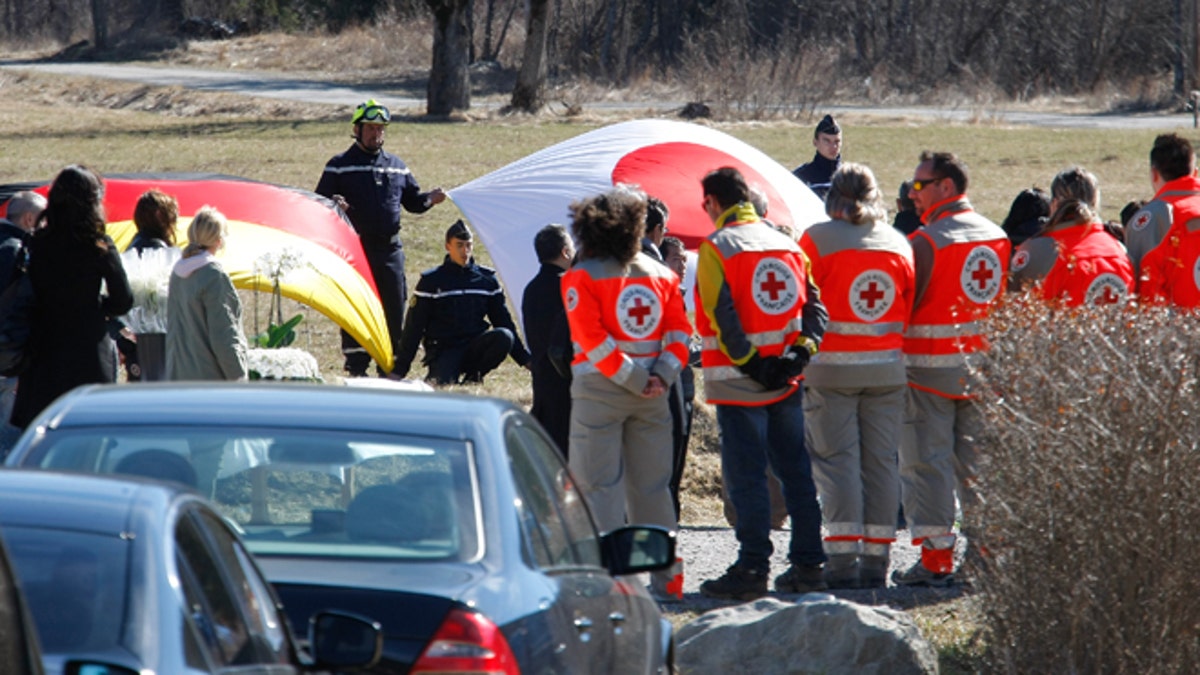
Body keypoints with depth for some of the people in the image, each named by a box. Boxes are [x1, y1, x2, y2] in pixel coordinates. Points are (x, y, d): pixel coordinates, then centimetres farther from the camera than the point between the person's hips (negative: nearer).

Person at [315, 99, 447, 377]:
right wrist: (333, 205, -23)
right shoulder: (339, 166, 3)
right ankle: (356, 369, 2)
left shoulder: (396, 166, 16)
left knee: (394, 311, 5)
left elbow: (412, 200, 20)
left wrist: (429, 198, -1)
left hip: (390, 249, 4)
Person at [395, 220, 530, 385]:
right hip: (444, 351, -3)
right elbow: (414, 327, 0)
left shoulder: (487, 279, 9)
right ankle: (437, 373, 6)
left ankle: (472, 376, -4)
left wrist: (525, 359, 9)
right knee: (444, 383, -33)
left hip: (474, 349, 3)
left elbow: (504, 321, 15)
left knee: (504, 337, -26)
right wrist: (400, 370, -6)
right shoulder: (431, 281, 0)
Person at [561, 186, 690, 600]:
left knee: (598, 484, -1)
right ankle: (662, 577, 12)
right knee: (651, 484, 11)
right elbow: (679, 332, 2)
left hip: (600, 390, -5)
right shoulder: (660, 274, 10)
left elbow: (592, 340, -13)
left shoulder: (581, 278, -5)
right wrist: (661, 376, -5)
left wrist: (634, 379, -12)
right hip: (652, 395, 5)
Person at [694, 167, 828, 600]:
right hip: (786, 380, 6)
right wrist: (800, 353, -3)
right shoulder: (787, 246, 11)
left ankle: (753, 568, -4)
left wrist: (750, 362, -12)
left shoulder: (715, 249, -8)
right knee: (795, 470, 11)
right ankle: (808, 563, 13)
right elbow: (815, 307, 6)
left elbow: (723, 316, -16)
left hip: (739, 381, -6)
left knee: (746, 475, -3)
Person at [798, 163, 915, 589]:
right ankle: (876, 560, 8)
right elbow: (908, 312, 10)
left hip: (833, 366, -4)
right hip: (887, 367, 4)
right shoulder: (899, 244, 7)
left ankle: (842, 557, -7)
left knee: (837, 458, -1)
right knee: (881, 460, 7)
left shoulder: (818, 239, -6)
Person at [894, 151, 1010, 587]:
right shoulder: (997, 237, 8)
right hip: (982, 364, 7)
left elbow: (903, 306, -14)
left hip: (931, 365, -7)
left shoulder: (925, 241, -15)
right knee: (978, 460, 13)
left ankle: (936, 559, -3)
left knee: (927, 461, -2)